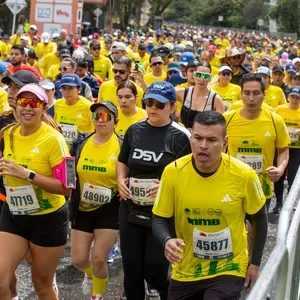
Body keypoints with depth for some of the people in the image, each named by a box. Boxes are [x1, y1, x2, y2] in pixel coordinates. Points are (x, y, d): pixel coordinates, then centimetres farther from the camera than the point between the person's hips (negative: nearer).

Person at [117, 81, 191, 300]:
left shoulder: (180, 136, -9)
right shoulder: (134, 130, 5)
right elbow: (122, 162, 18)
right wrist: (121, 180, -1)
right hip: (131, 211, 5)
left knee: (154, 271, 0)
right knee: (131, 269, 11)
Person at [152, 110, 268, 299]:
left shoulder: (244, 174, -17)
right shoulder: (173, 172, -15)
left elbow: (259, 217, 1)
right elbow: (159, 219, -5)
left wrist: (255, 263, 3)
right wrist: (167, 240, -26)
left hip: (228, 270, -2)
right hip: (185, 271, 2)